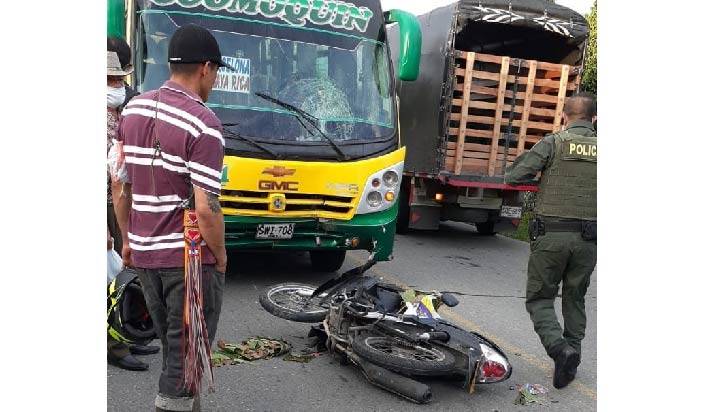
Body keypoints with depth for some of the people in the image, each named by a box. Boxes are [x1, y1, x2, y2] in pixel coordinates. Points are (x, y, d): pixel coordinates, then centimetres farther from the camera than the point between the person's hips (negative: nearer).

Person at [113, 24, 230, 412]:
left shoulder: (132, 109, 5)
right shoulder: (203, 124, -17)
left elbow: (120, 186, 9)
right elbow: (205, 209, -21)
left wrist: (128, 238, 18)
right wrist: (220, 256, -6)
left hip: (144, 253, 7)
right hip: (190, 255, -7)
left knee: (173, 347, 23)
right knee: (187, 352, 7)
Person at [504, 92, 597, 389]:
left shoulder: (553, 143, -4)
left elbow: (513, 177, -6)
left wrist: (539, 172, 13)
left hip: (551, 234, -3)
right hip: (588, 240, 3)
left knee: (539, 298, 8)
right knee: (575, 300, 20)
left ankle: (559, 348, -12)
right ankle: (572, 356, 23)